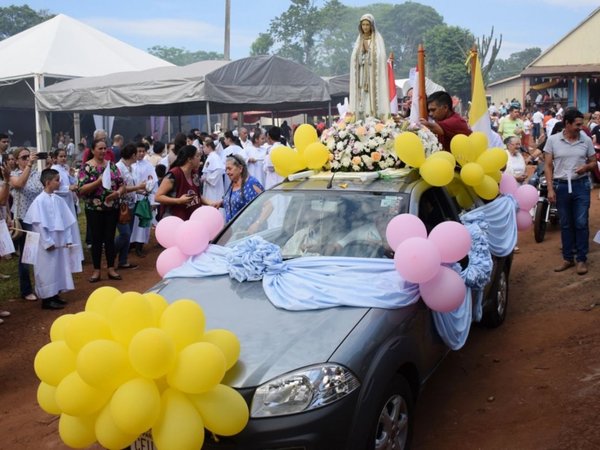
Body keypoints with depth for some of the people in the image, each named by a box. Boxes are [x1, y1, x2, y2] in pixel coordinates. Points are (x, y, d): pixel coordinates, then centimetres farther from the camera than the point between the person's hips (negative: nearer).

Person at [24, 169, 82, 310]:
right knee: (47, 269, 0)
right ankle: (47, 299, 9)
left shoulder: (59, 200, 6)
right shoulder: (39, 201, -14)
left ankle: (55, 295, 24)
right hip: (47, 244, -7)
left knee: (59, 267, 13)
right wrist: (48, 242, -16)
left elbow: (67, 221, 9)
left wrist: (68, 239, 5)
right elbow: (39, 224, -15)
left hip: (60, 242, 7)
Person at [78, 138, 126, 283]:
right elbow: (81, 190, -14)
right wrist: (99, 181, -25)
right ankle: (96, 271, 13)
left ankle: (111, 269, 16)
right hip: (94, 210, -3)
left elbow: (122, 184, 8)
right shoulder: (87, 167, -6)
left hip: (112, 208, 3)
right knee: (96, 239, 4)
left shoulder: (111, 165, 6)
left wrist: (118, 192, -13)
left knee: (110, 238, 8)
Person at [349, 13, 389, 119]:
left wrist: (368, 49, -10)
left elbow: (380, 57, -7)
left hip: (373, 75, -4)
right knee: (361, 100, -3)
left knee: (373, 99, -12)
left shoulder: (378, 39, 3)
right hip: (361, 76, 4)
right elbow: (355, 59, 12)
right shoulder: (359, 40, 16)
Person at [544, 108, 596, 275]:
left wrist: (586, 167, -14)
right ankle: (568, 258, 20)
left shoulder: (586, 140, 0)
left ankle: (582, 259, 11)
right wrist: (550, 189, -6)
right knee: (565, 224, 10)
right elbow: (548, 166, 0)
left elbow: (593, 162, 10)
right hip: (561, 186, 0)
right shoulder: (553, 140, -2)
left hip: (581, 185, 0)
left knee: (581, 223, 0)